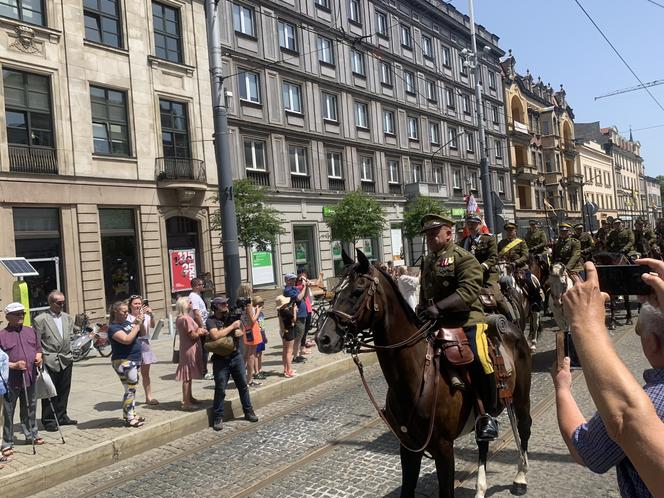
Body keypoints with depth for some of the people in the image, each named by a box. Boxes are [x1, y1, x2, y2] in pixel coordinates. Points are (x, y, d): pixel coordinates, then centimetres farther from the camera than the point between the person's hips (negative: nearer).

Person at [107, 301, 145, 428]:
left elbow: (142, 333, 15)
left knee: (132, 389, 14)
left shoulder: (128, 322, 10)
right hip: (124, 362, -8)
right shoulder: (113, 327, -12)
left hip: (134, 361, 8)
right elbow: (127, 339, -25)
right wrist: (137, 325, -19)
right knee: (130, 390, -6)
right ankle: (129, 419, 2)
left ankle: (131, 414, 24)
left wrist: (141, 323, -3)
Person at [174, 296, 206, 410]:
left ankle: (189, 398, 30)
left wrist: (199, 330, 4)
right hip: (190, 349, -10)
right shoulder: (186, 319, -20)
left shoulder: (179, 318, 11)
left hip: (185, 349, 10)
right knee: (187, 376, -5)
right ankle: (186, 403, 1)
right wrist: (201, 332, -3)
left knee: (188, 376, 18)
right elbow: (193, 335, -20)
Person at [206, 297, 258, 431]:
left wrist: (240, 332, -9)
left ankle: (248, 411, 25)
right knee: (220, 389, 0)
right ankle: (218, 418, 11)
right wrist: (232, 326, -17)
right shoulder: (211, 321, -7)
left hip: (236, 356, 5)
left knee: (243, 385, 11)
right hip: (220, 359, -5)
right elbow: (215, 336, -24)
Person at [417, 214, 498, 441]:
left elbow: (469, 292, -18)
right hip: (435, 323, 7)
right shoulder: (427, 262, 21)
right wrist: (422, 308, 11)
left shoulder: (464, 258, -4)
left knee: (478, 360, -27)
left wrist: (438, 307, -27)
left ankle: (487, 416, -6)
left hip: (467, 321, -7)